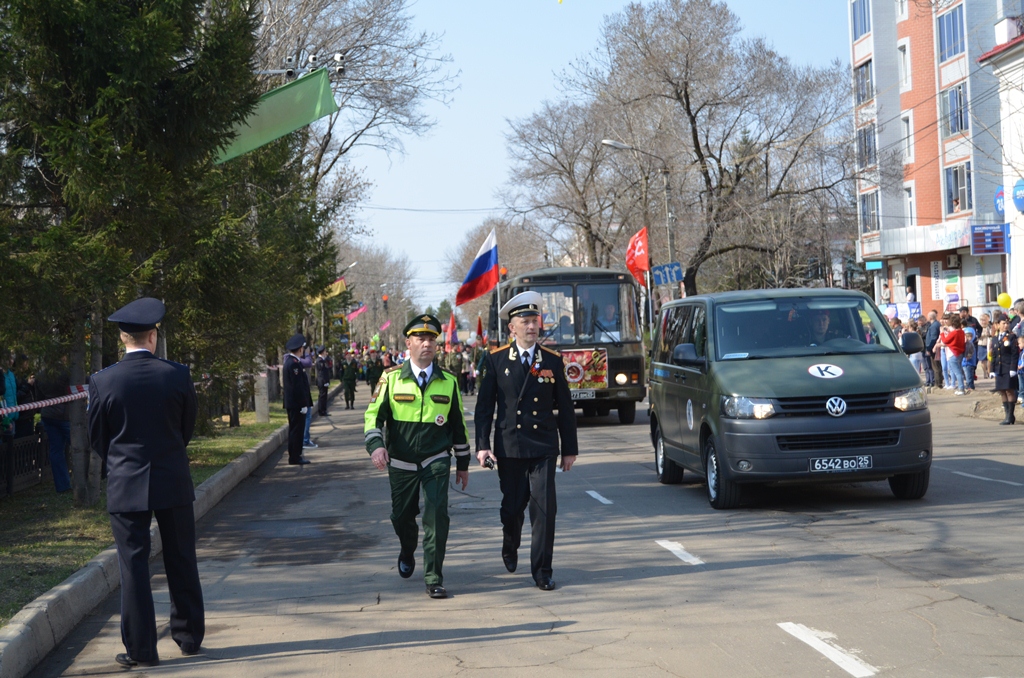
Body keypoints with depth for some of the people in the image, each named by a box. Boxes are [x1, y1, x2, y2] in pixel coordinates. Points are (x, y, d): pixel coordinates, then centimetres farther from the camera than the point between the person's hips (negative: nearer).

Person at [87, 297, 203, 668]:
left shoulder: (102, 381, -9)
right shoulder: (178, 375, -7)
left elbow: (97, 437, 2)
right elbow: (188, 427, 5)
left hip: (125, 485, -1)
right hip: (173, 482, 1)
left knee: (133, 566, 5)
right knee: (181, 562, 14)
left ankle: (140, 648, 7)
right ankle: (190, 636, 24)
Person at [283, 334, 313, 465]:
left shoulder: (289, 361, 15)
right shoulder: (294, 363, -18)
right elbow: (297, 386, -22)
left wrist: (305, 402, 20)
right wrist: (303, 404, -20)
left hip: (292, 404, 10)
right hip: (297, 403, -10)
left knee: (295, 429, 14)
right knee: (297, 430, -6)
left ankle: (294, 455, 20)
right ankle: (295, 457, -3)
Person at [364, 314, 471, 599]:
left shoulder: (448, 381, 2)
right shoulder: (391, 378, -2)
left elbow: (458, 424, 9)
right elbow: (373, 414, -4)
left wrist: (463, 463, 11)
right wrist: (375, 444, -23)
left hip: (436, 461, -1)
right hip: (401, 463, 1)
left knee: (436, 516, -13)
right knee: (402, 516, 13)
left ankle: (434, 579, -4)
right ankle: (407, 552, 47)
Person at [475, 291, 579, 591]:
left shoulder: (553, 361, 4)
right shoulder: (496, 360, 1)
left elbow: (565, 408, 7)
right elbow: (484, 406, 3)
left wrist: (570, 449, 7)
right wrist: (482, 445, -5)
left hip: (544, 446, 0)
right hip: (509, 447, 0)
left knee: (544, 508, -7)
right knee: (512, 506, 11)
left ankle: (542, 571, 4)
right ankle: (510, 549, 42)